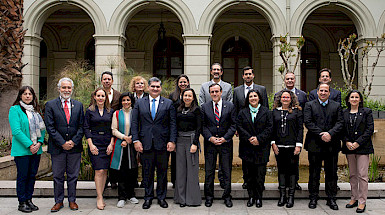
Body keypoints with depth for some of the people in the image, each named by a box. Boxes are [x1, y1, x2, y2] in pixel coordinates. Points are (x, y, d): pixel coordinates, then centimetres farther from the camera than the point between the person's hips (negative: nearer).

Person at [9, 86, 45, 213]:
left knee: (32, 175, 9)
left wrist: (39, 143, -5)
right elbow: (16, 131, -12)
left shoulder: (35, 110, 14)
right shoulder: (15, 110, -4)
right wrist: (29, 145, -16)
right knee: (23, 176, 0)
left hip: (36, 150, 5)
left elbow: (42, 128, 12)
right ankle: (22, 203, 10)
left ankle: (29, 200, 20)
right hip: (22, 150, -5)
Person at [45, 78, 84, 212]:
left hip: (74, 146, 2)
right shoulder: (50, 105, 0)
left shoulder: (78, 105, 7)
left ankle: (72, 200, 20)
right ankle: (59, 201, 20)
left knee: (73, 176, 9)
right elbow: (50, 127, -6)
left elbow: (81, 126, 5)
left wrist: (74, 141, -8)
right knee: (58, 176, 8)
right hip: (57, 148, -1)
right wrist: (62, 143, -12)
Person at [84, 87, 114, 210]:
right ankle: (99, 198, -1)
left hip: (108, 144, 3)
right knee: (99, 171, -8)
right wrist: (91, 144, -9)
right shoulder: (89, 111, 3)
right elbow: (86, 128, 0)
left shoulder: (110, 111, 9)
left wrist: (111, 144, -2)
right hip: (95, 143, -3)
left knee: (105, 171, 3)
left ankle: (100, 196, 13)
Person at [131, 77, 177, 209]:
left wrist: (172, 141, -6)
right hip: (146, 143, 1)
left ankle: (161, 197, 21)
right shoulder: (139, 103, 8)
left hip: (162, 144, 0)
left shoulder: (168, 103, 6)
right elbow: (134, 123, 4)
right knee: (147, 171, 7)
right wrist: (136, 140, -5)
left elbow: (173, 124, 2)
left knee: (162, 171, 7)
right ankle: (148, 197, 19)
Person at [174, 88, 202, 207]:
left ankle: (192, 198, 9)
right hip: (180, 140, 4)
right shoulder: (178, 110, 12)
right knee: (180, 168, 5)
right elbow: (176, 126, 14)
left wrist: (195, 143, -12)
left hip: (191, 139, -4)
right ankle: (181, 197, 14)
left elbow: (199, 127, -5)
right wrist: (173, 141, 5)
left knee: (192, 168, -1)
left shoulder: (196, 109, 0)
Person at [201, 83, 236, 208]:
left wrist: (225, 138, -9)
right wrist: (210, 138, -9)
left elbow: (233, 125, 1)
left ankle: (227, 197, 17)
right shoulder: (205, 107, 5)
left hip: (225, 142, 0)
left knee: (227, 171, 5)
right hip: (210, 143, 1)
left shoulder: (230, 106, 3)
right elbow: (203, 125, 4)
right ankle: (209, 197, 18)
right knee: (209, 172, 5)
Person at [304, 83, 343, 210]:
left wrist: (330, 133, -15)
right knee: (314, 173, 5)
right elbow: (308, 122, -5)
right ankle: (313, 198, 16)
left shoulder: (336, 106, 12)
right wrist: (321, 135, -14)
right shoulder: (309, 105, 6)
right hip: (315, 145, -1)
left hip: (332, 145, 2)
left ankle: (331, 199, 17)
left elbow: (340, 122, 1)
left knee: (331, 173, 7)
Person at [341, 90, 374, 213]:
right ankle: (354, 198, 21)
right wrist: (347, 142, -8)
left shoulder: (366, 112, 1)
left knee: (362, 175, -5)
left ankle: (362, 202, 2)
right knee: (352, 174, 11)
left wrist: (358, 143, -13)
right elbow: (342, 130, 9)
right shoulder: (344, 113, 10)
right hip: (349, 148, 3)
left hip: (362, 147, -3)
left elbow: (370, 129, -5)